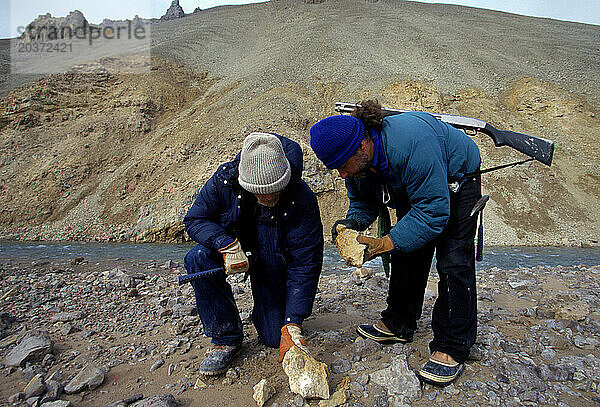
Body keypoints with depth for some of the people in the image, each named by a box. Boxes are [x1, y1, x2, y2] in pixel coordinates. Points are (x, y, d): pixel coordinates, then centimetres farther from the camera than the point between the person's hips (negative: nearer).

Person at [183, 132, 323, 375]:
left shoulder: (302, 201, -31)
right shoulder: (225, 180, -26)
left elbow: (304, 266, -27)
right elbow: (195, 219, -15)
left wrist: (292, 323, -31)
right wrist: (226, 244, -35)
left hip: (274, 263, -1)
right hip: (232, 250, 2)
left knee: (275, 338, -6)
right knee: (199, 259, -31)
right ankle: (226, 338, -12)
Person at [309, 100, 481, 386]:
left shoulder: (411, 143, -43)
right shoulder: (357, 159, -18)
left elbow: (433, 211, -38)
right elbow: (362, 201, -2)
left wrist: (384, 244, -39)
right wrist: (352, 223, -24)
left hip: (455, 183, -6)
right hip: (412, 186, 7)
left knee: (453, 262, -13)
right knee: (406, 254, 6)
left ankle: (451, 349, -2)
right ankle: (399, 325, 22)